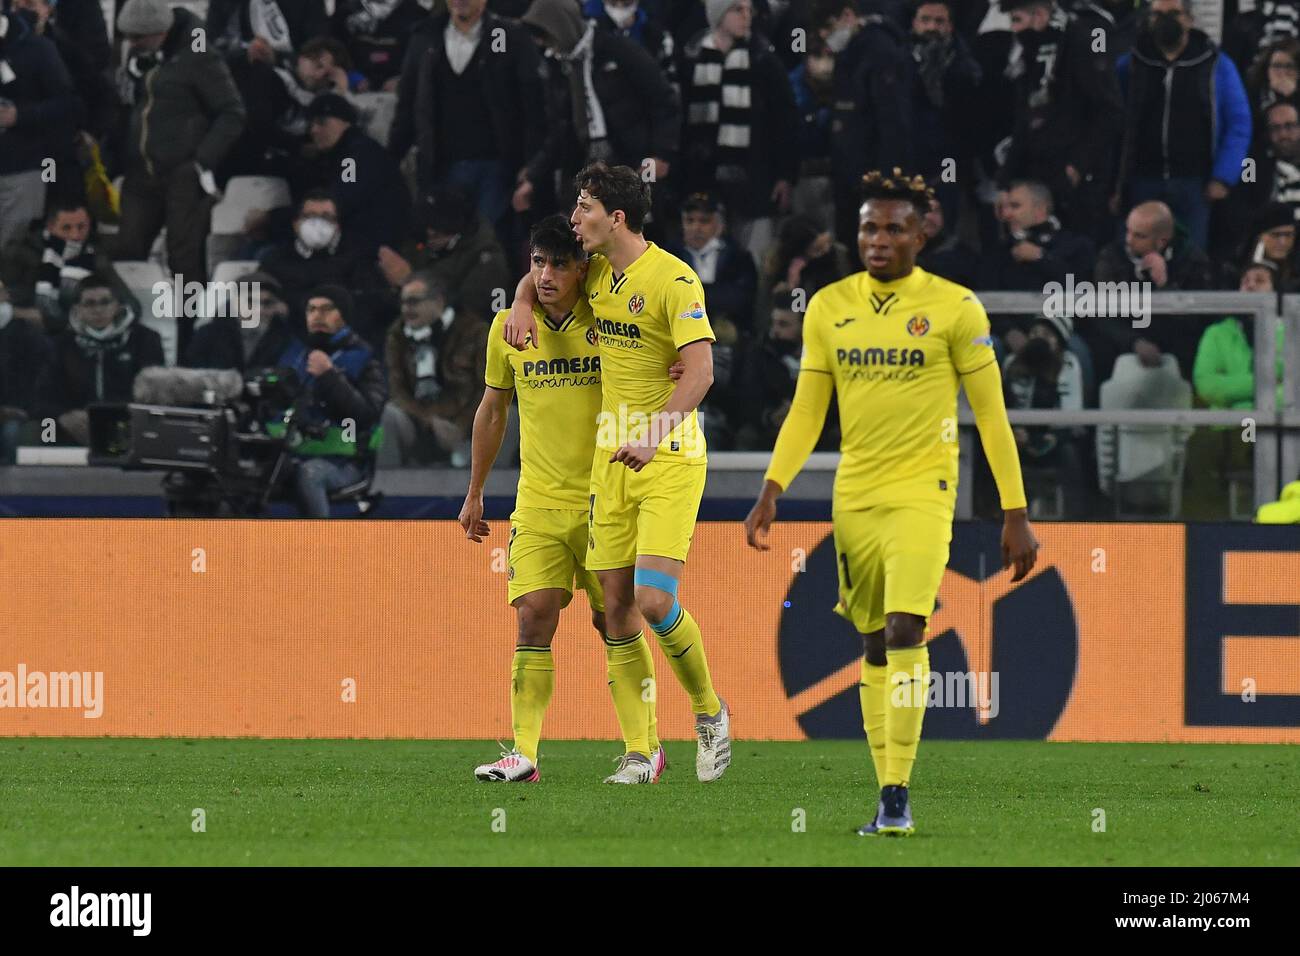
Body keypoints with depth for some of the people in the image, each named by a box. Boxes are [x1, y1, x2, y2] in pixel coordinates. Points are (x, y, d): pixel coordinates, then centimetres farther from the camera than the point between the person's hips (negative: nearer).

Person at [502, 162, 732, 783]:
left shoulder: (672, 279, -14)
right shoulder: (598, 272, 10)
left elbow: (700, 368, -22)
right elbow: (539, 276, 31)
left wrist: (654, 435, -32)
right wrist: (522, 305, 8)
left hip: (670, 458, -7)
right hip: (613, 458, 7)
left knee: (655, 602, -17)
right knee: (616, 606, 3)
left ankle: (709, 712, 7)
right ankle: (641, 752, 10)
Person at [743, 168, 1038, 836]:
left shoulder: (954, 308, -4)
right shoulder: (829, 307, 6)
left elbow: (991, 414, -1)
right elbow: (806, 412, 11)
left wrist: (1016, 515, -2)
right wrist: (771, 492, 0)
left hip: (921, 492, -4)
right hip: (853, 497, 5)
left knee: (905, 631, -19)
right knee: (873, 645, 8)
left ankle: (897, 792, -18)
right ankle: (886, 797, 13)